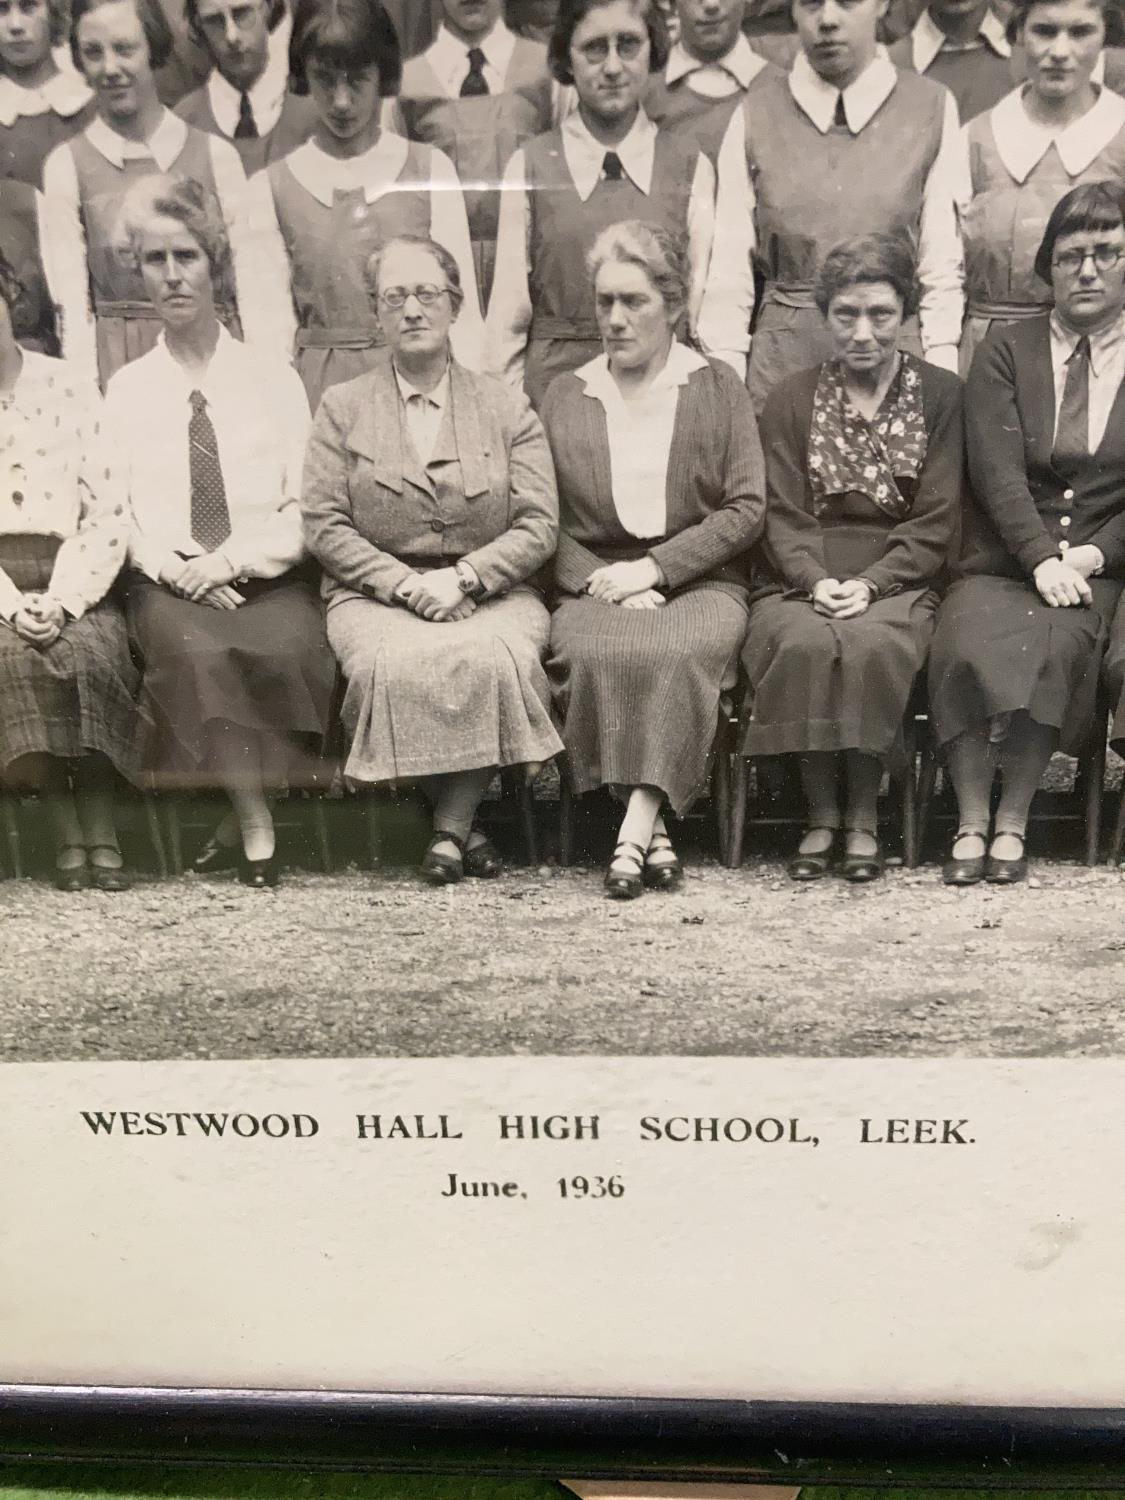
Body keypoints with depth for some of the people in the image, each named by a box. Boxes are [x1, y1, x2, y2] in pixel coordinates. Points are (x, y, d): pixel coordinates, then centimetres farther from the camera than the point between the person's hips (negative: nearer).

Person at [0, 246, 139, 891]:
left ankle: (102, 831, -19)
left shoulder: (67, 390, 8)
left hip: (69, 580, 0)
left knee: (93, 651, -29)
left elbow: (108, 513, 0)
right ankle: (67, 831, -19)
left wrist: (64, 599, -14)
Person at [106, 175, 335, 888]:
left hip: (270, 577, 0)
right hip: (168, 583, 0)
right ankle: (255, 823, -22)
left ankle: (245, 819, -13)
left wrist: (232, 560, -12)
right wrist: (174, 568, -11)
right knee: (198, 652, -33)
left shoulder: (274, 379, 11)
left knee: (287, 649, -32)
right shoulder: (127, 390, 14)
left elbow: (303, 507, 3)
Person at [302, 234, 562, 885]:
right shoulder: (342, 407, 11)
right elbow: (325, 528, 2)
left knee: (498, 658, -34)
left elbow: (539, 527, 3)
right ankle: (463, 822, -12)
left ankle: (450, 827, -16)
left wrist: (461, 576, -14)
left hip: (492, 593, 0)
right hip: (376, 595, 0)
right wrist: (406, 585, -13)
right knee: (395, 663, -34)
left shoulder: (507, 408, 12)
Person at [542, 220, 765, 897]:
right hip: (596, 582, 1)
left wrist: (654, 569, -10)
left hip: (698, 580, -1)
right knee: (596, 651, -33)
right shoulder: (565, 397, 16)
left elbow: (746, 508, 2)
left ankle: (633, 830, -30)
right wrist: (607, 584, -11)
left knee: (678, 652, -35)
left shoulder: (719, 388, 11)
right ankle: (654, 829, -25)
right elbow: (548, 521, 8)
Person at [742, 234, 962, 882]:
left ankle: (863, 818, -17)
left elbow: (936, 521, 1)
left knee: (873, 644, -34)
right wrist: (818, 583, -15)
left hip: (896, 580, -1)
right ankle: (822, 816, -17)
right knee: (805, 643, -33)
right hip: (803, 581, 1)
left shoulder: (940, 394, 10)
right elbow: (784, 517, 4)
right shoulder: (792, 399, 13)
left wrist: (869, 584, -13)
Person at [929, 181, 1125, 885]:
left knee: (1054, 645, -32)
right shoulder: (1006, 351, 12)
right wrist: (1042, 560, -16)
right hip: (1001, 559, 1)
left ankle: (1013, 823, -20)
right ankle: (972, 822, -20)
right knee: (966, 643, -31)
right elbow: (997, 470, -3)